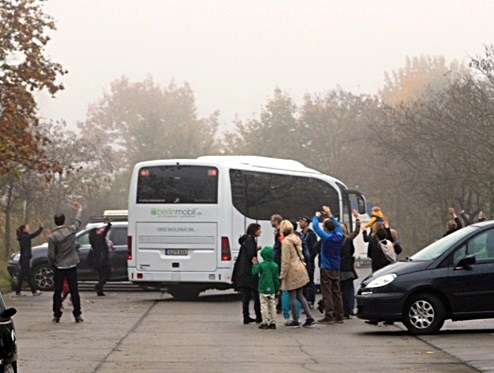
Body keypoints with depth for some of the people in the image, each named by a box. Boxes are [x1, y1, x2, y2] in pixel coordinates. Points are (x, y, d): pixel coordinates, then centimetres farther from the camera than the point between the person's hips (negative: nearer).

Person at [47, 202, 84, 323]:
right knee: (74, 291, 6)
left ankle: (57, 315, 9)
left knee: (57, 292, 7)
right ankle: (77, 315, 7)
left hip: (59, 267, -2)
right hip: (71, 265, 2)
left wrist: (52, 265, 9)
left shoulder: (52, 237, -14)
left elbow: (51, 255, -11)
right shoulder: (71, 230, -6)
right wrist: (79, 210, 35)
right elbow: (77, 221, 16)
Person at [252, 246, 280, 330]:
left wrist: (255, 264, 9)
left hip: (263, 289, -4)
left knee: (264, 305, 1)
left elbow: (254, 272, -5)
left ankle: (265, 322, -1)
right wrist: (277, 290, 14)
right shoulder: (275, 266, 1)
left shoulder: (261, 265, -11)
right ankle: (273, 322, 11)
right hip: (272, 290, 4)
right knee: (272, 305, 9)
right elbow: (277, 278, 6)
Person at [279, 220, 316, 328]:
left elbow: (285, 260, -16)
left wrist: (282, 275, -11)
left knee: (292, 297, 2)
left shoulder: (285, 242, -15)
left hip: (292, 271, -8)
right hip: (300, 269, 8)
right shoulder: (297, 239, 8)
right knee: (300, 295, 15)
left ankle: (295, 321, 7)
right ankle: (309, 317, 10)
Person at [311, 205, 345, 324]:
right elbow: (338, 225, 21)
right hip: (336, 269, 6)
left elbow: (315, 226, -11)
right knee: (336, 292, 10)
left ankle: (329, 316, -8)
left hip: (326, 269, -6)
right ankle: (339, 316, 11)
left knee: (327, 293, -5)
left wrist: (316, 216, 7)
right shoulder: (339, 236, 1)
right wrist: (329, 214, 26)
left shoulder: (326, 237, -16)